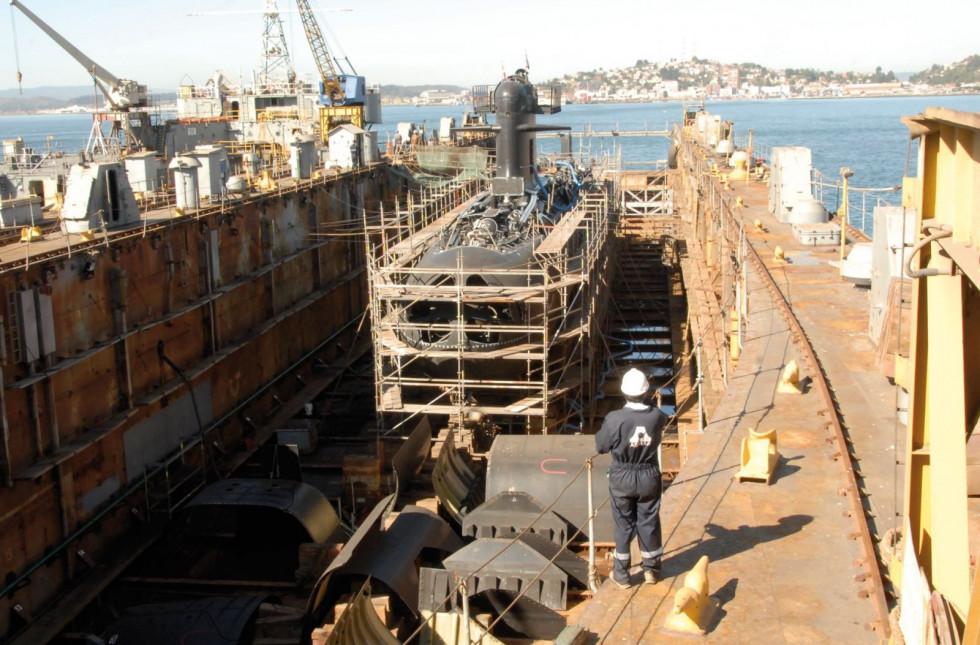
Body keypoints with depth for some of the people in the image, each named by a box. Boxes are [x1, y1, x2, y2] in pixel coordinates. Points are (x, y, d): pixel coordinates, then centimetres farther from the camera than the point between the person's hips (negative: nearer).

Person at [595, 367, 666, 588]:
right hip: (649, 477, 2)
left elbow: (601, 446, -11)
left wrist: (602, 431, 8)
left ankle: (621, 574, 21)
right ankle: (651, 570, 30)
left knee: (623, 524, 11)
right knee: (649, 522, 16)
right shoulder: (656, 415, -14)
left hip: (622, 478, -2)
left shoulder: (615, 418, -22)